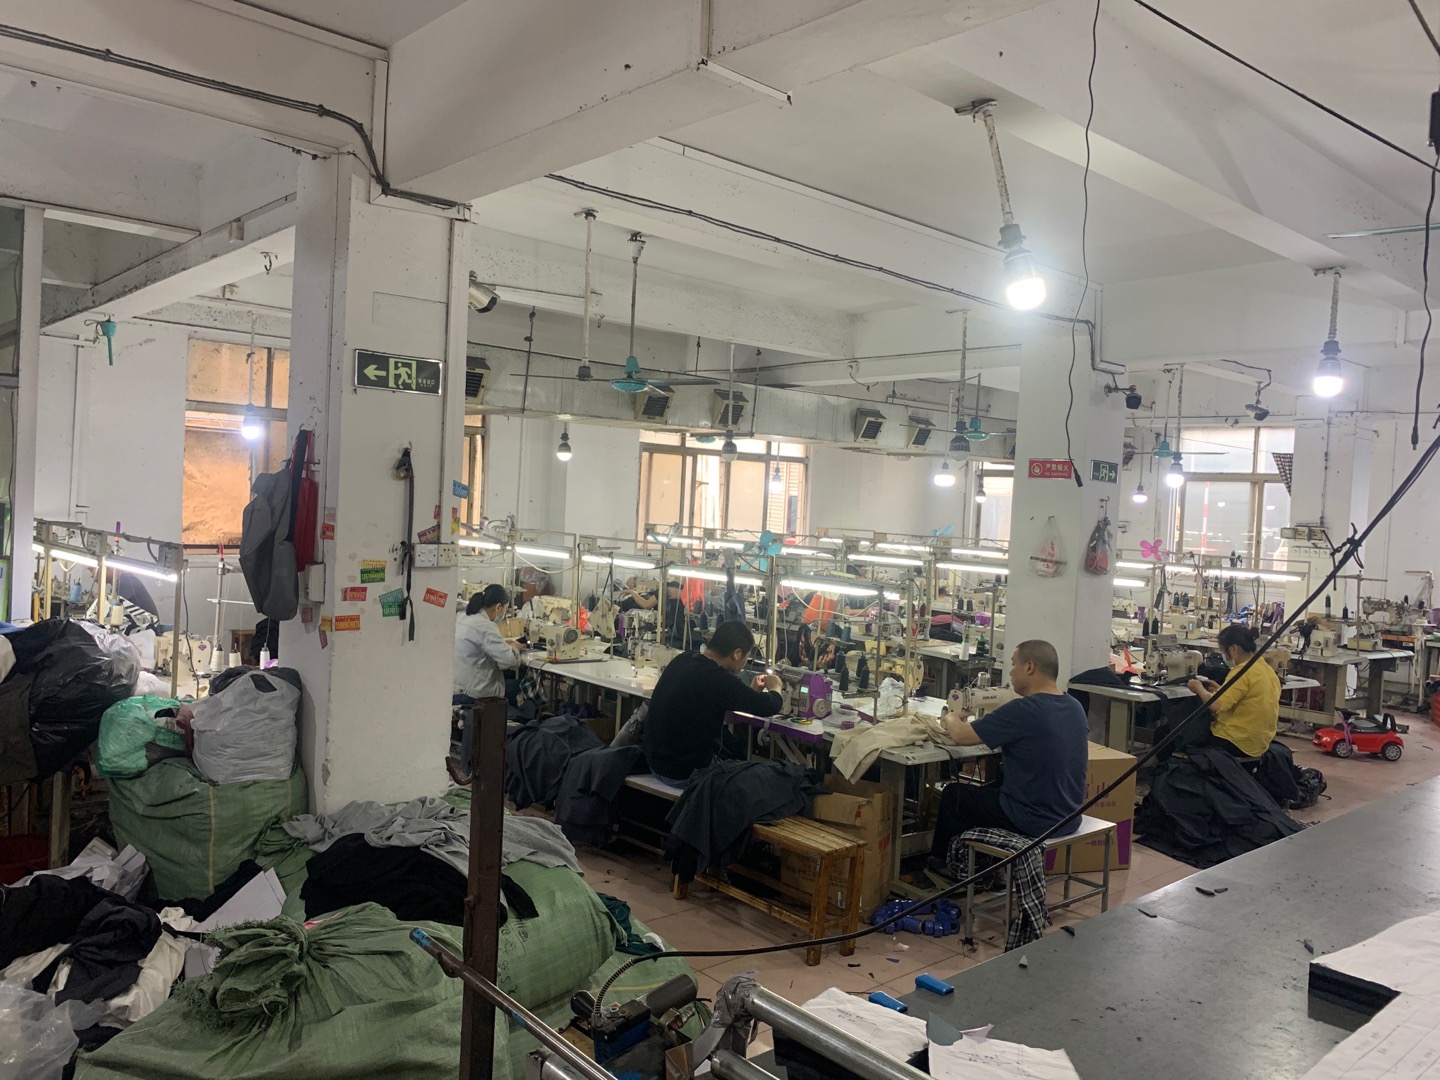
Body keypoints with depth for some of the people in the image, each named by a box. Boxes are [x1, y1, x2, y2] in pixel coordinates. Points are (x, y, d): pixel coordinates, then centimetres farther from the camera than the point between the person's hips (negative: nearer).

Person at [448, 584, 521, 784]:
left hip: (450, 684, 9)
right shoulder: (485, 627, -16)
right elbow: (508, 660, -19)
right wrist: (514, 648, 3)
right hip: (465, 692, -9)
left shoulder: (463, 618, 13)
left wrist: (504, 644, 17)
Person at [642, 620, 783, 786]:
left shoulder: (681, 660, -3)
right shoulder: (718, 679, -26)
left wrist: (750, 690, 23)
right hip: (685, 774, -7)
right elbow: (770, 707, -15)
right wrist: (775, 687, 6)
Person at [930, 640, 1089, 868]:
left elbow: (961, 736, -18)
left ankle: (940, 864, 33)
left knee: (953, 795, 14)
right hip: (1069, 820, 7)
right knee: (993, 785, 30)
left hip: (1032, 822, -7)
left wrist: (950, 719, 7)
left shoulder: (1022, 711, -24)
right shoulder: (1076, 708, 0)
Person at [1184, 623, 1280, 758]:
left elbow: (1216, 705, -25)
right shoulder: (1269, 670, 7)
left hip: (1235, 744, -9)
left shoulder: (1243, 671, -20)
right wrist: (1220, 690, 12)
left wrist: (1199, 689, -8)